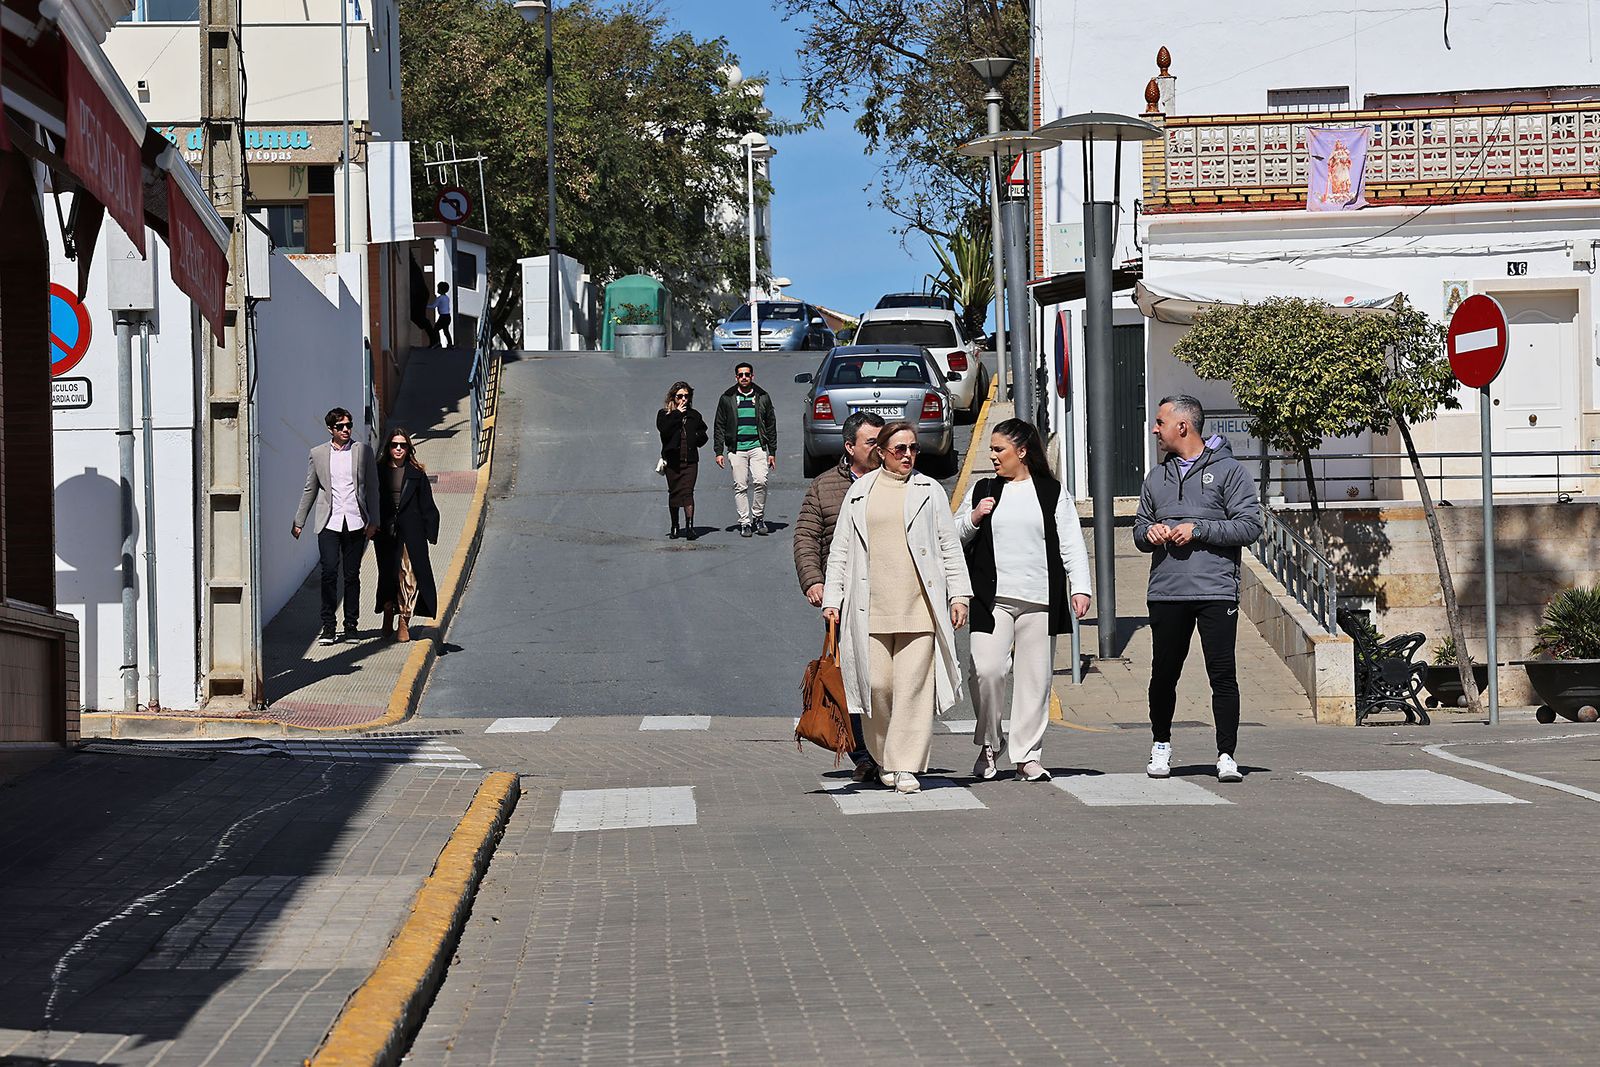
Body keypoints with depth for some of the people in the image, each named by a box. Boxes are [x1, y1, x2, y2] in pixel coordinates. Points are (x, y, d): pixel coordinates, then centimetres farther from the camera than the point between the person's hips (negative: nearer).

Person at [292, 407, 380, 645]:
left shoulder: (363, 452, 6)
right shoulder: (318, 454, 8)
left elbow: (372, 488, 7)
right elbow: (310, 490, 14)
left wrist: (373, 521, 0)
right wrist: (299, 522, 12)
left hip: (355, 523, 0)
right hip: (329, 523, 0)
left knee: (352, 576, 4)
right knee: (329, 573, -9)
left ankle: (351, 626, 12)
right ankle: (328, 627, -4)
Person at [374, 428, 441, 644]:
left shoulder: (416, 473, 4)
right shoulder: (379, 472, 6)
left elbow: (427, 506, 5)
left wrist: (430, 533, 1)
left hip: (411, 534, -1)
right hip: (386, 534, 1)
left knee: (409, 575, -7)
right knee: (387, 575, 7)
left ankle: (404, 622, 0)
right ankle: (388, 613, 29)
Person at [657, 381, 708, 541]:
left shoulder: (694, 415, 13)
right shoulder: (664, 414, 5)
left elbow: (703, 436, 19)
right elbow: (664, 430, -16)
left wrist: (697, 436, -4)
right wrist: (677, 414, -11)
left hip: (690, 460, 0)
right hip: (672, 460, 0)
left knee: (688, 491, -11)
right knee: (674, 492, 7)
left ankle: (689, 526, -17)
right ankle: (674, 526, 20)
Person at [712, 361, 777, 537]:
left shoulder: (762, 397, 11)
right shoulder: (727, 399, 9)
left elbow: (771, 426, 14)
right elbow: (719, 427, 10)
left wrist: (772, 452, 8)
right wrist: (719, 452, 3)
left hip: (758, 446, 0)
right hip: (736, 448, 0)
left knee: (761, 481, -16)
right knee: (740, 486, -3)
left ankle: (758, 516, 1)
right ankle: (744, 523, 4)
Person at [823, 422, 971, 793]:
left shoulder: (930, 491, 11)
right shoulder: (860, 492, 13)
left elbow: (950, 547, 10)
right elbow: (840, 550, 14)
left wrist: (959, 595, 2)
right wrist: (831, 599, 7)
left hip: (919, 606, -1)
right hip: (871, 610, 1)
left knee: (913, 686, -6)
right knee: (876, 684, -3)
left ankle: (906, 767, -2)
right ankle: (883, 760, 17)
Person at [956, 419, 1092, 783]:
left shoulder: (1053, 493, 9)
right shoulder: (982, 491, 14)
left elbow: (1071, 544, 5)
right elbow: (954, 538, 18)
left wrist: (1080, 587, -5)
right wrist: (973, 519, -2)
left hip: (1039, 601, 0)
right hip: (992, 599, 1)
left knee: (1035, 678, 1)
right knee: (985, 671, -13)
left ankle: (1028, 756, 9)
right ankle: (988, 743, 7)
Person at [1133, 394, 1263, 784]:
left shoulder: (1229, 470, 1)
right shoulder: (1157, 476, 18)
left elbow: (1250, 525, -5)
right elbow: (1140, 528, 25)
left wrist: (1198, 529, -12)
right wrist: (1149, 532, 1)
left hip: (1216, 591, -4)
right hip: (1166, 592, 4)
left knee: (1223, 674, -6)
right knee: (1163, 674, 8)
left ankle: (1226, 755, -1)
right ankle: (1161, 746, 25)